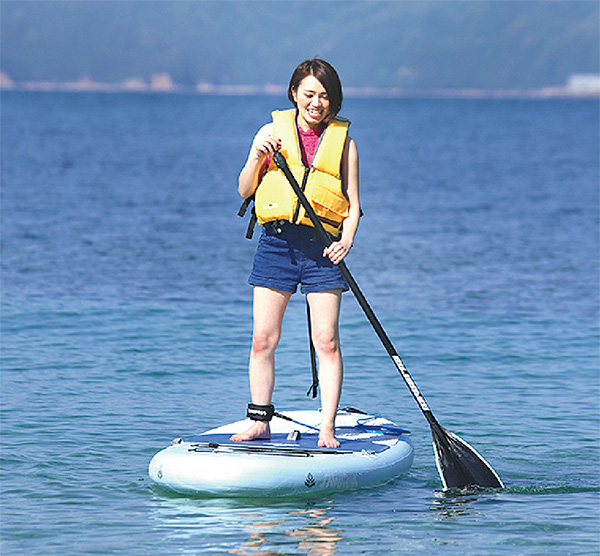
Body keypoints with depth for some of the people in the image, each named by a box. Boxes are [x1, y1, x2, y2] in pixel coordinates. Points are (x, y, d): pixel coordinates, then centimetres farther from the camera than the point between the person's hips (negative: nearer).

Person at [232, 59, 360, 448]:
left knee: (327, 341, -5)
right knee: (263, 339, 0)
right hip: (277, 240, 1)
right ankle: (260, 422, 10)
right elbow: (245, 190, 8)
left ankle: (327, 429, -2)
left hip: (323, 245, -1)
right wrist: (257, 157, -10)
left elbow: (352, 204, 6)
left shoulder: (343, 141, 7)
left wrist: (346, 240, -12)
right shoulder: (273, 131, 8)